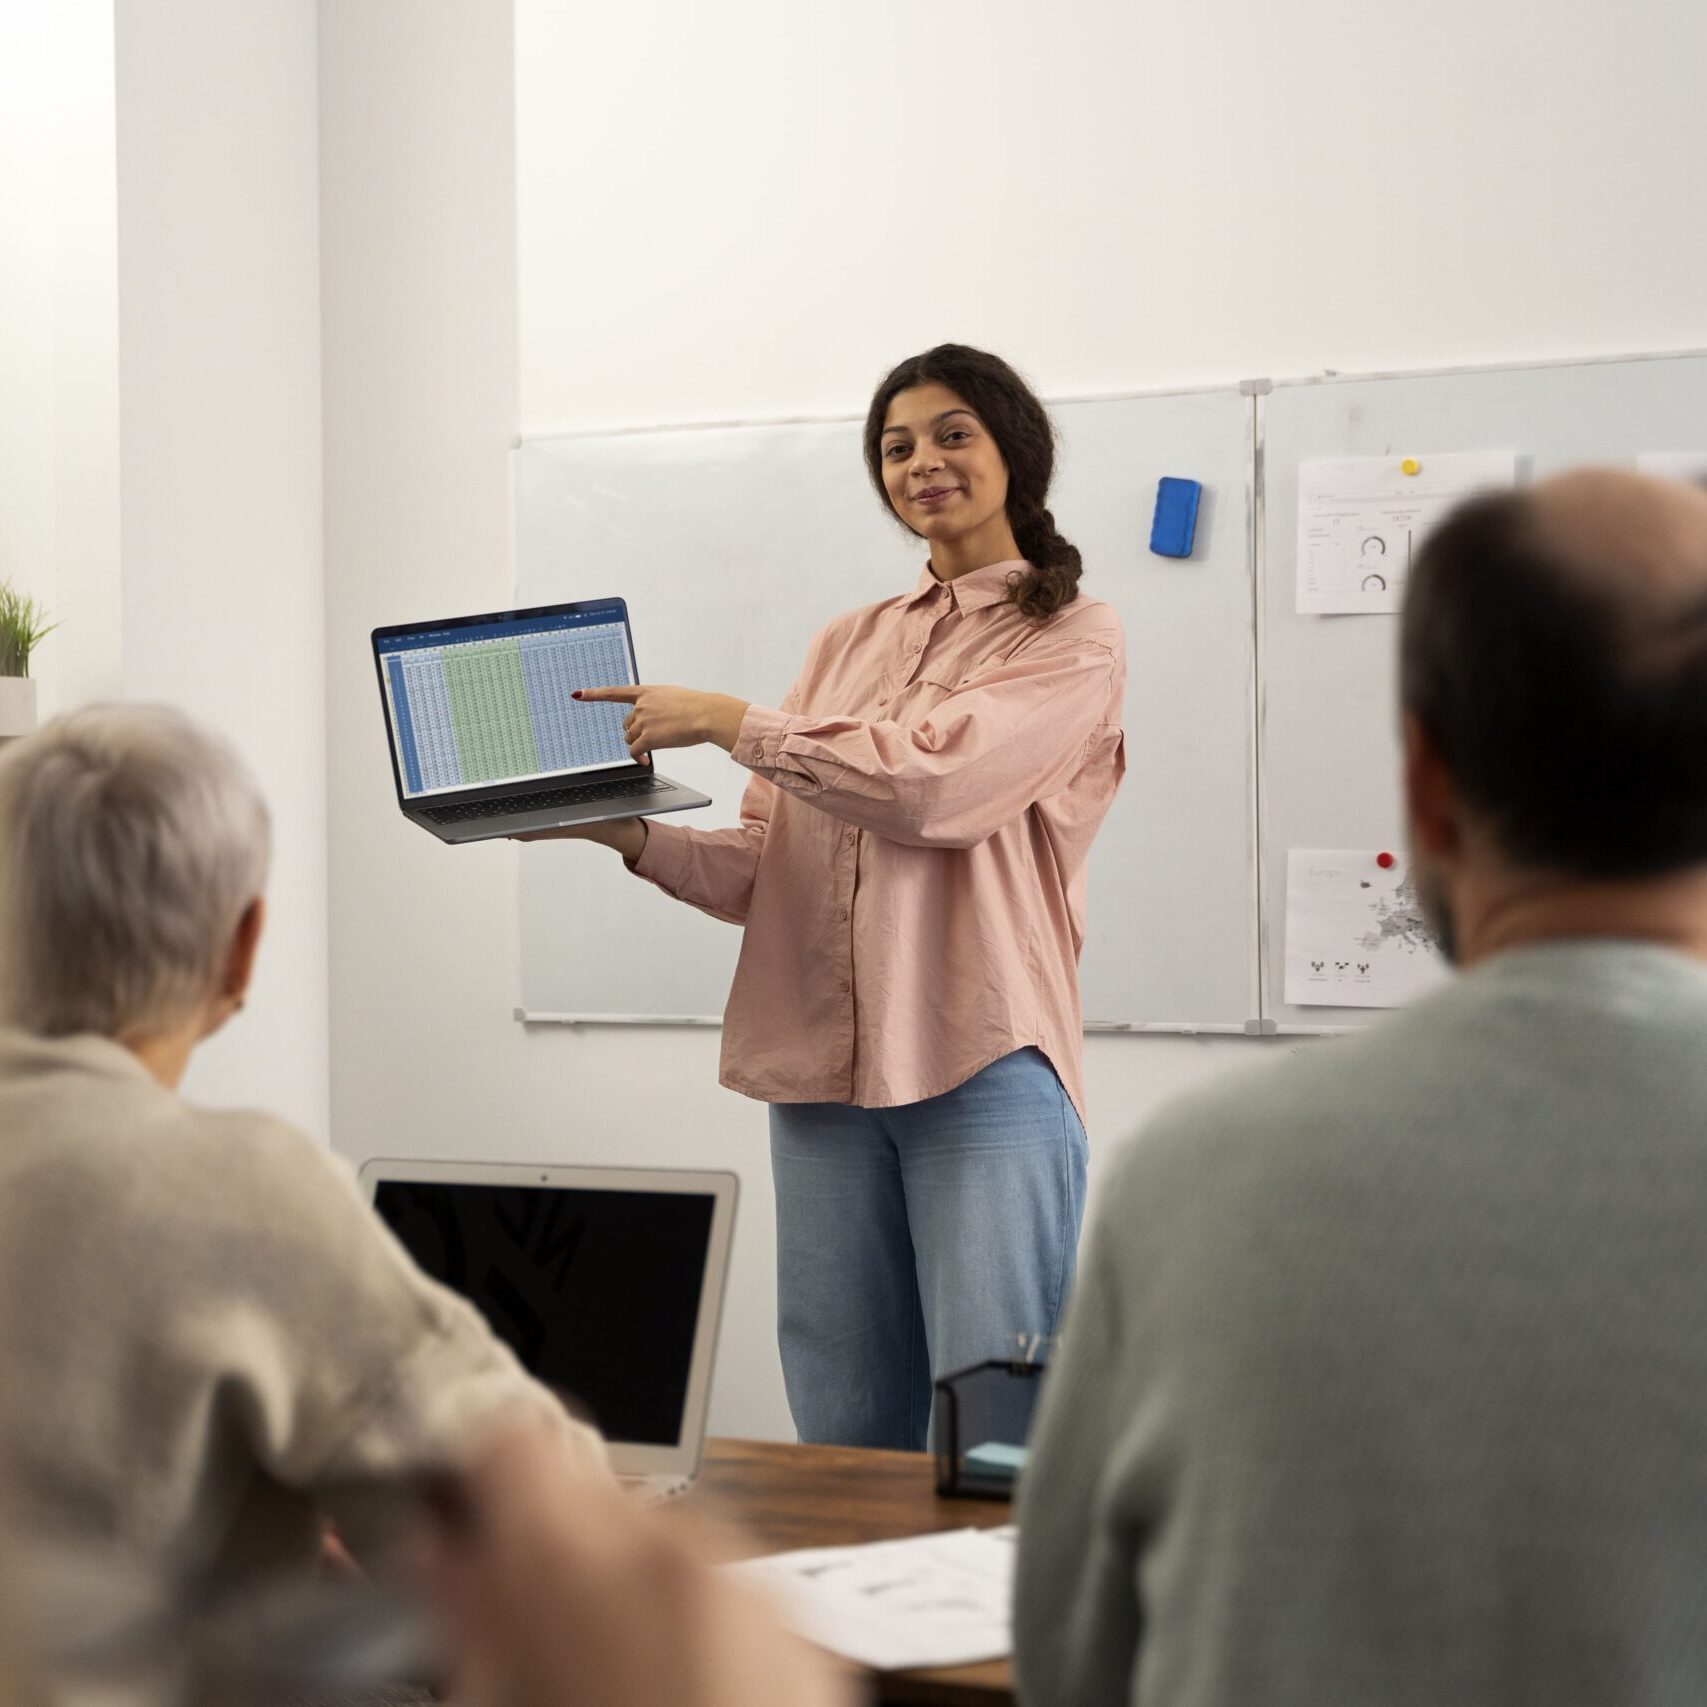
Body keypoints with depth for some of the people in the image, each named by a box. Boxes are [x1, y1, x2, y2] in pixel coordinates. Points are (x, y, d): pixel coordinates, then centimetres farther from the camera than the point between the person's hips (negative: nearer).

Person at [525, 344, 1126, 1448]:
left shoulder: (1073, 640, 3)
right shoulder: (848, 644, 20)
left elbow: (938, 782, -14)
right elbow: (764, 870, 16)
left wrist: (734, 723, -9)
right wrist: (630, 833, 0)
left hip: (984, 1066, -5)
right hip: (822, 1066, 5)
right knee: (844, 1436, 8)